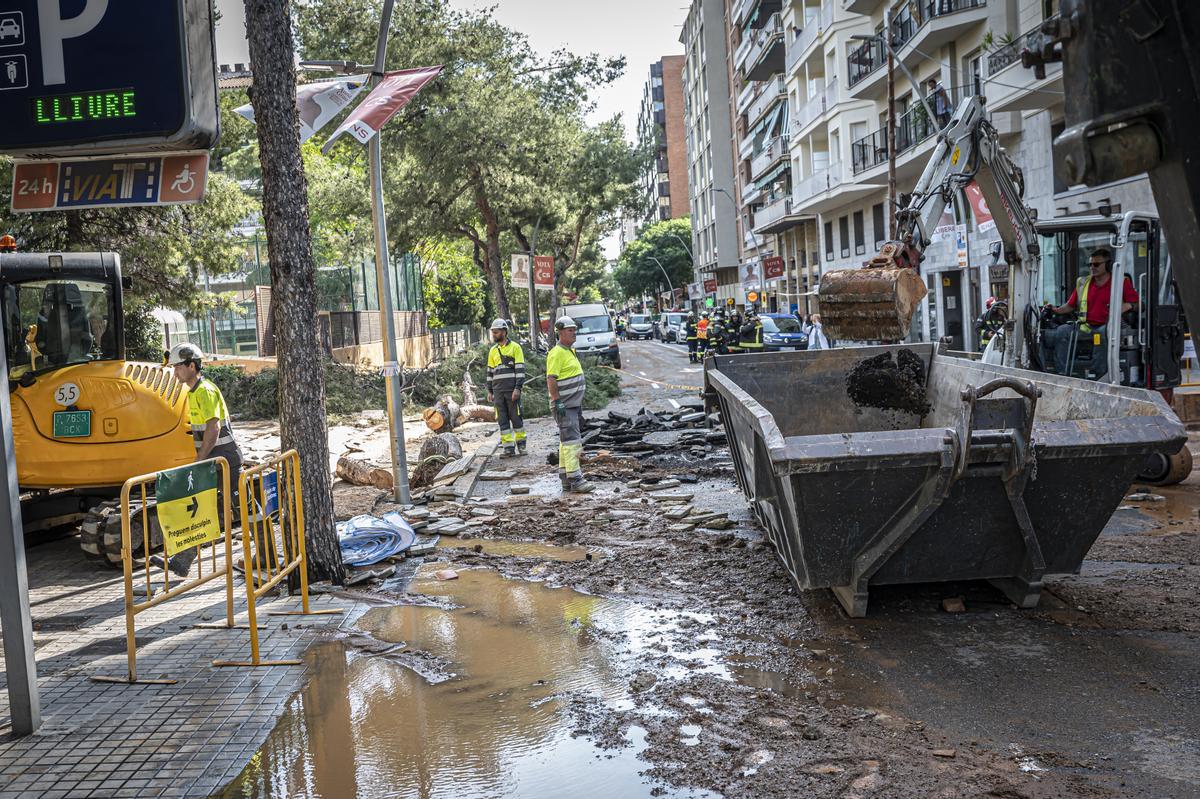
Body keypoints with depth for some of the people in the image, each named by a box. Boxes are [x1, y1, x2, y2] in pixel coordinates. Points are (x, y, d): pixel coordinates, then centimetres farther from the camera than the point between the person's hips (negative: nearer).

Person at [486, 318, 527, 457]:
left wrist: (518, 388, -16)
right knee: (502, 419, 3)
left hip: (512, 390, -5)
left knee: (516, 417, 0)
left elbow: (520, 369, -8)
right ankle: (508, 447, 6)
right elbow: (490, 371, 17)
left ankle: (521, 444, 12)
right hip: (498, 391, 5)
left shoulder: (515, 347, -3)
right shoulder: (493, 350, 13)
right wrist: (489, 391, 12)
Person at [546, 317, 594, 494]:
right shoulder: (557, 353, -14)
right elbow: (551, 380, -20)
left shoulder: (570, 351, 17)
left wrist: (579, 404, 24)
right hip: (564, 406, -10)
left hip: (574, 404, 10)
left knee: (566, 442, 12)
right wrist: (558, 402, -24)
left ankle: (566, 479, 17)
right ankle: (575, 480, -15)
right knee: (571, 441, -13)